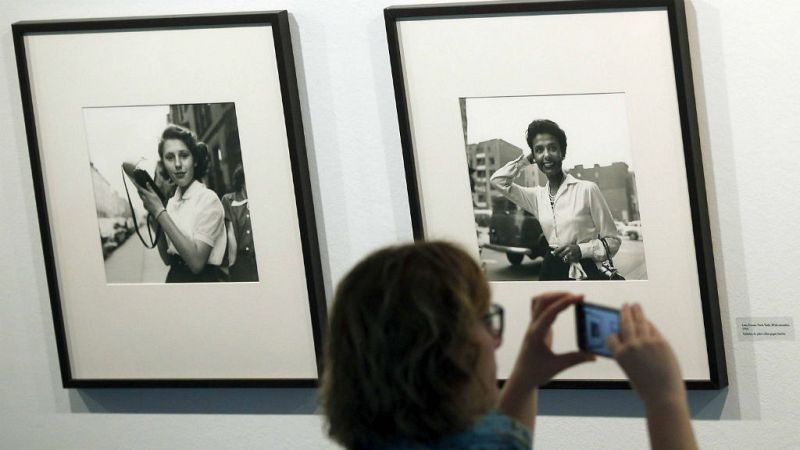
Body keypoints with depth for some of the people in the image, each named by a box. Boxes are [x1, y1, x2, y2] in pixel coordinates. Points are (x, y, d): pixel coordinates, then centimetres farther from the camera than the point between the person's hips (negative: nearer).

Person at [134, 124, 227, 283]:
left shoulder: (208, 199, -7)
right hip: (174, 279, 6)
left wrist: (160, 213, -15)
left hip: (203, 281, -6)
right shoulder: (172, 202, 9)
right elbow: (168, 259, 12)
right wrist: (154, 218, -1)